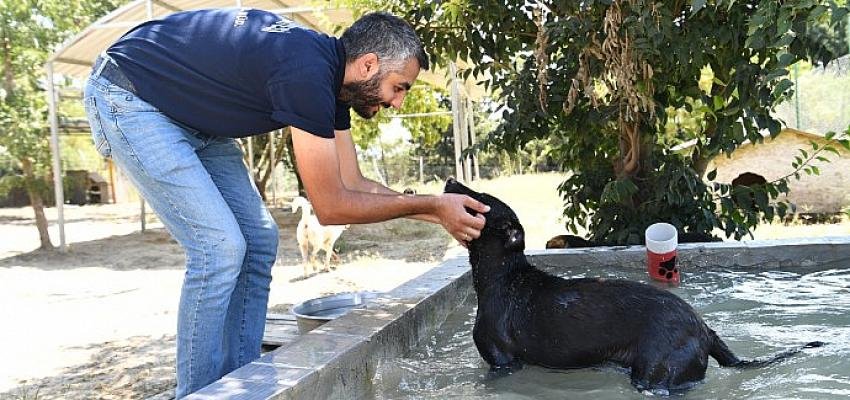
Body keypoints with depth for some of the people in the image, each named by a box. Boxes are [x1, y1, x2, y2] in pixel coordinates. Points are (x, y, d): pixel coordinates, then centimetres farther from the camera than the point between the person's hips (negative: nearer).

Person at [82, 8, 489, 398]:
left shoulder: (331, 73, -2)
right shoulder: (307, 72, -30)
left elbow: (354, 184, 4)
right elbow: (331, 205, -25)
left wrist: (439, 212, -1)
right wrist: (433, 205, -18)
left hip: (188, 114, 10)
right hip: (126, 95, -9)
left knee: (258, 240, 3)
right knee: (220, 247, -18)